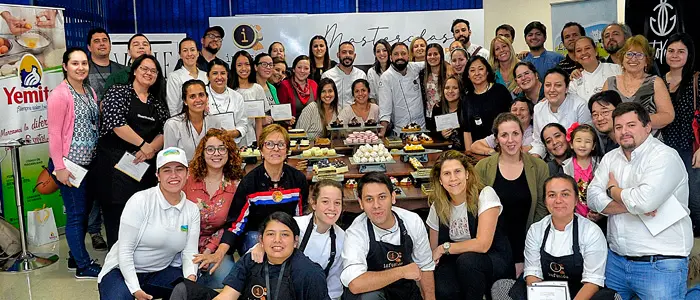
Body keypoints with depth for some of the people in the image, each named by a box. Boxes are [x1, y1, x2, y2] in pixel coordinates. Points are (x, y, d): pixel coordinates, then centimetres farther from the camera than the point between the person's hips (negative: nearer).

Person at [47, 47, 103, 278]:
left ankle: (75, 256, 30)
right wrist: (59, 167, -18)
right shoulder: (60, 95, -13)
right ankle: (83, 266, 10)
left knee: (85, 210, 16)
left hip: (89, 163, 8)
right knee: (76, 214, -1)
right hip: (69, 164, -8)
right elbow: (54, 133, -15)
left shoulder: (90, 92, 11)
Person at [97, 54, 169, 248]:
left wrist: (151, 149, -11)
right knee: (117, 210, -5)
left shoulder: (158, 102, 17)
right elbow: (116, 123, -12)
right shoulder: (118, 92, 2)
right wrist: (143, 144, -12)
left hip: (146, 165, 5)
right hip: (116, 161, -4)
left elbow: (164, 132, 8)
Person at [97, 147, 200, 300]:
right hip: (123, 270, -3)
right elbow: (125, 250, -17)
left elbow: (189, 252, -4)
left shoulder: (192, 210, -2)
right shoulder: (140, 201, -16)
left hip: (161, 272, 3)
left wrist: (191, 276, -26)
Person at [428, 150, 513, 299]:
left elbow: (482, 244, -23)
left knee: (466, 260, -35)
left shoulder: (485, 194, -15)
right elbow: (433, 251, 7)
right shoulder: (437, 206, 0)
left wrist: (444, 248, -15)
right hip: (456, 261, 2)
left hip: (495, 260, -2)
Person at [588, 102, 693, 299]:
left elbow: (644, 201, -26)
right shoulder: (610, 158, 10)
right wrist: (631, 204, -15)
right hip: (616, 260, 6)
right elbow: (593, 199, 0)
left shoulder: (664, 156, -11)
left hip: (660, 265, -6)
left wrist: (613, 189, -6)